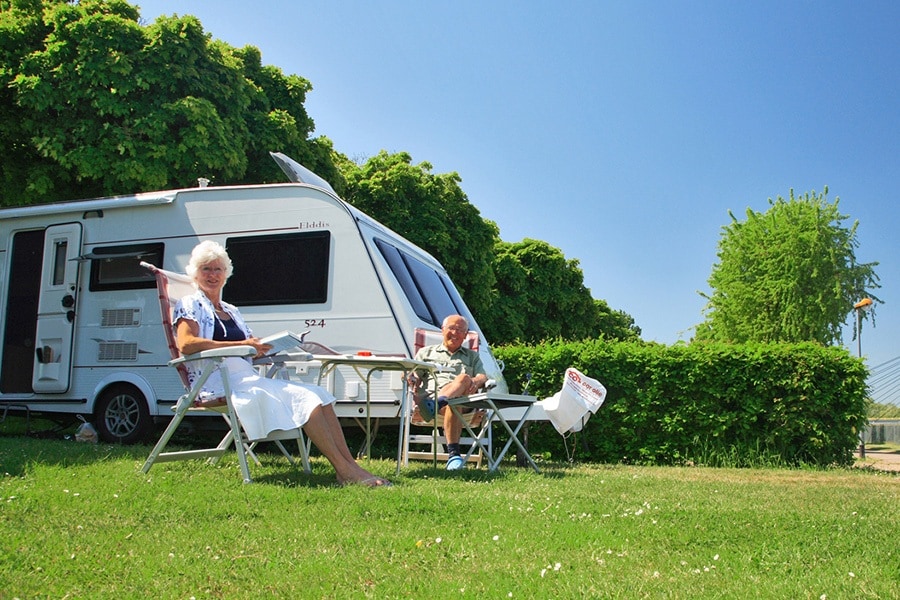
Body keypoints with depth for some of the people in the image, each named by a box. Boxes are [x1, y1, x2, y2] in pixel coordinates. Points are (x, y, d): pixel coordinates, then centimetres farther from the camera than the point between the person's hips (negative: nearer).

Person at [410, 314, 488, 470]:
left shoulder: (472, 356, 36)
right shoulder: (426, 352, 33)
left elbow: (483, 377, 17)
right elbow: (414, 377, 21)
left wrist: (475, 381, -11)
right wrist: (411, 379, -8)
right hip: (430, 394, 0)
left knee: (464, 378, -38)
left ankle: (437, 404, -61)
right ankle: (454, 454, -55)